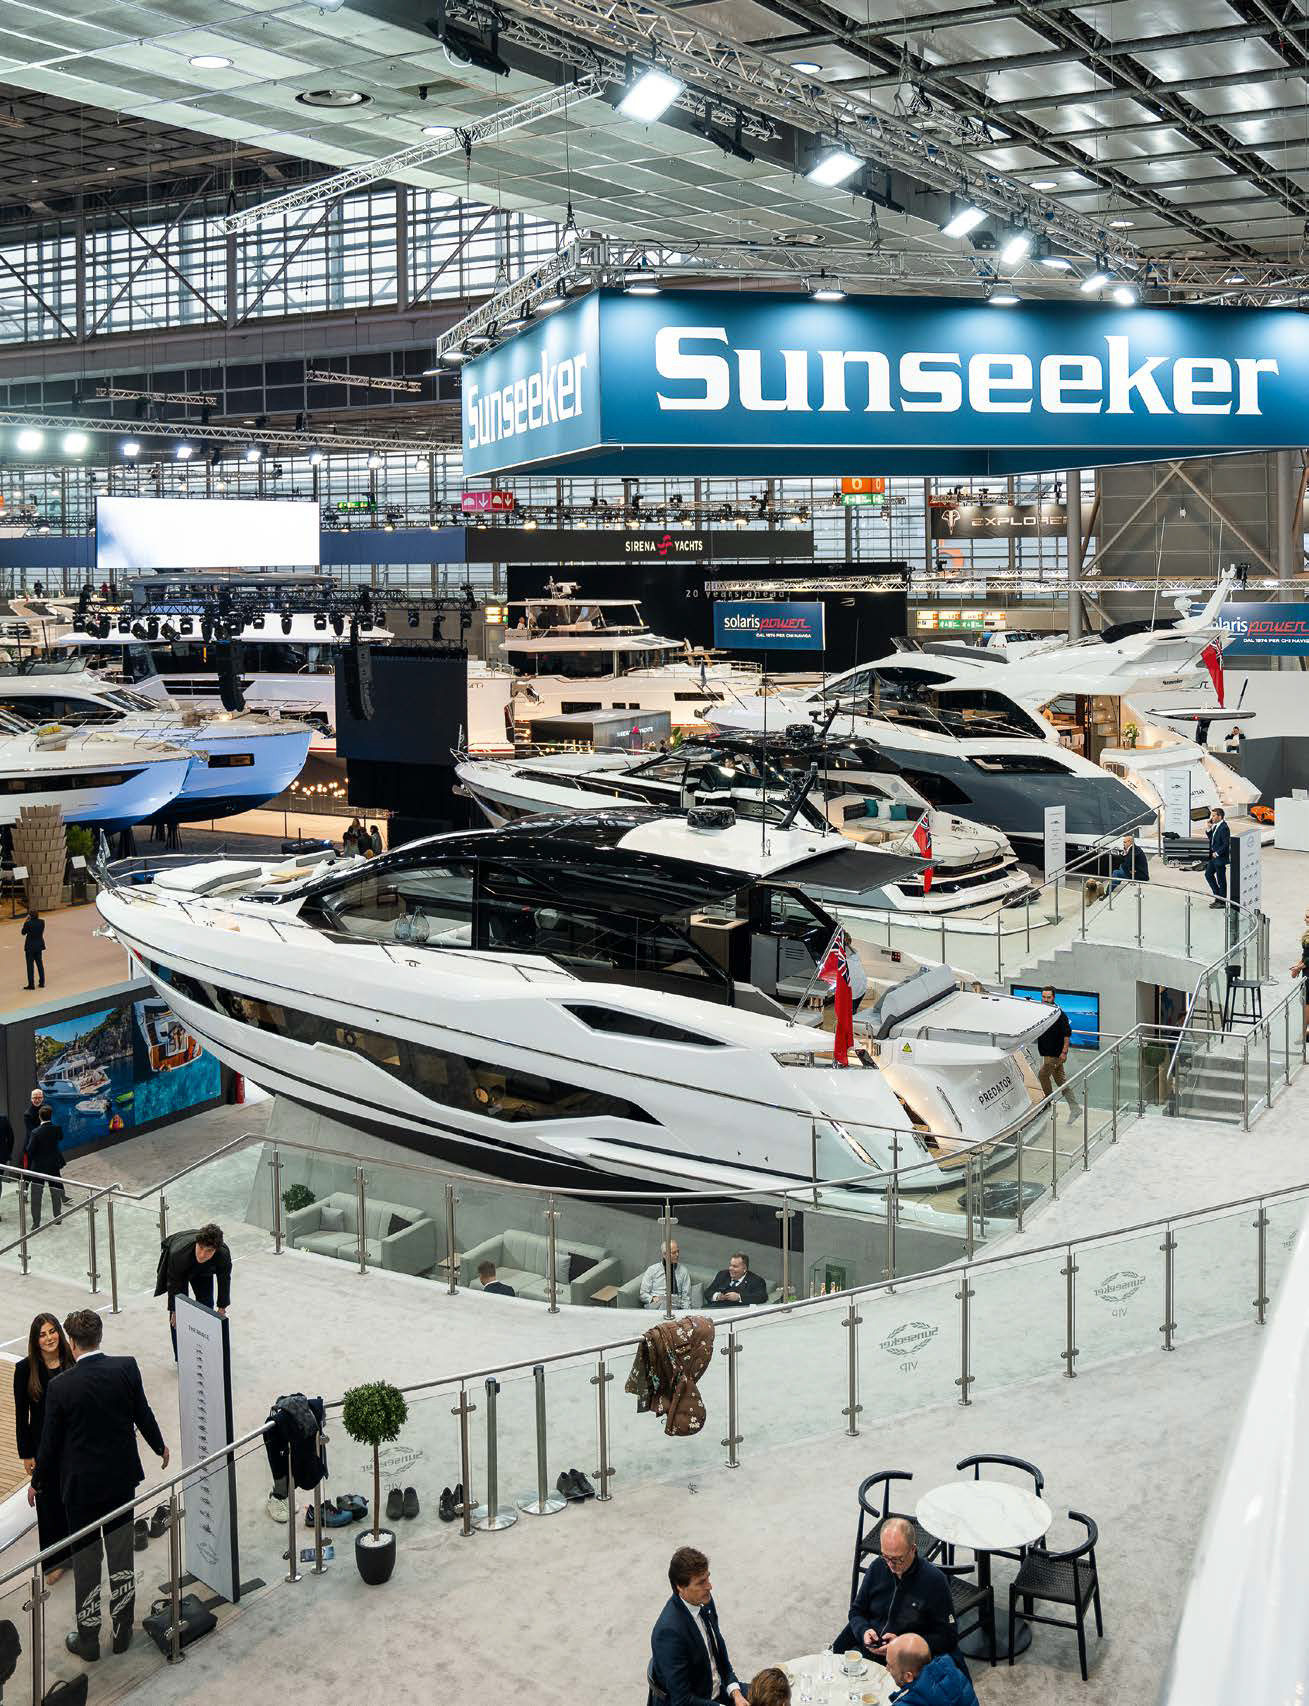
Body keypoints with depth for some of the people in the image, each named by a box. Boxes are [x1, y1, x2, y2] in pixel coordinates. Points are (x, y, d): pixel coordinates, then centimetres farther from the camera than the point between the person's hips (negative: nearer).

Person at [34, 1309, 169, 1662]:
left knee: (86, 1562, 11)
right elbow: (143, 1415, -1)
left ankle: (88, 1640, 24)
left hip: (81, 1486, -3)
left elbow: (50, 1441, -9)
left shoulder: (61, 1386, -19)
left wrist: (38, 1482, 8)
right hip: (122, 1477, 3)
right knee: (121, 1556, 15)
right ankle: (123, 1632, 27)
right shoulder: (126, 1368, -12)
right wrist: (160, 1448, 18)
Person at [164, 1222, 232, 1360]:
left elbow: (224, 1280, -19)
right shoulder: (179, 1254, -45)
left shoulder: (223, 1254, -38)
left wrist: (222, 1308, -7)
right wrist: (174, 1311, -17)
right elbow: (174, 1283, -27)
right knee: (178, 1309, -8)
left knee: (206, 1305, 1)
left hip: (204, 1272, 2)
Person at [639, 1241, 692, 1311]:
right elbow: (643, 1294, 9)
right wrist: (653, 1298, -13)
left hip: (675, 1306, 1)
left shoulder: (683, 1271, 14)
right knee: (663, 1302, -40)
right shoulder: (652, 1270, 11)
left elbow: (686, 1297, 11)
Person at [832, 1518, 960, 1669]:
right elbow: (856, 1611, 17)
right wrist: (864, 1631, -7)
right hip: (866, 1650, 5)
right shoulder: (877, 1567, 4)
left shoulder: (934, 1581, -11)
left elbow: (949, 1638, -7)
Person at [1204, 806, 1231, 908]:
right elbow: (1211, 838, 14)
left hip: (1220, 858, -10)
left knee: (1221, 879, 1)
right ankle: (1218, 895, 25)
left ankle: (1222, 901, 11)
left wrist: (1217, 853, -17)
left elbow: (1226, 844, -22)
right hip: (1214, 857, 10)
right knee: (1208, 874, 16)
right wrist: (1209, 829, 1)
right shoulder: (1215, 826, 8)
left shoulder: (1224, 828, -20)